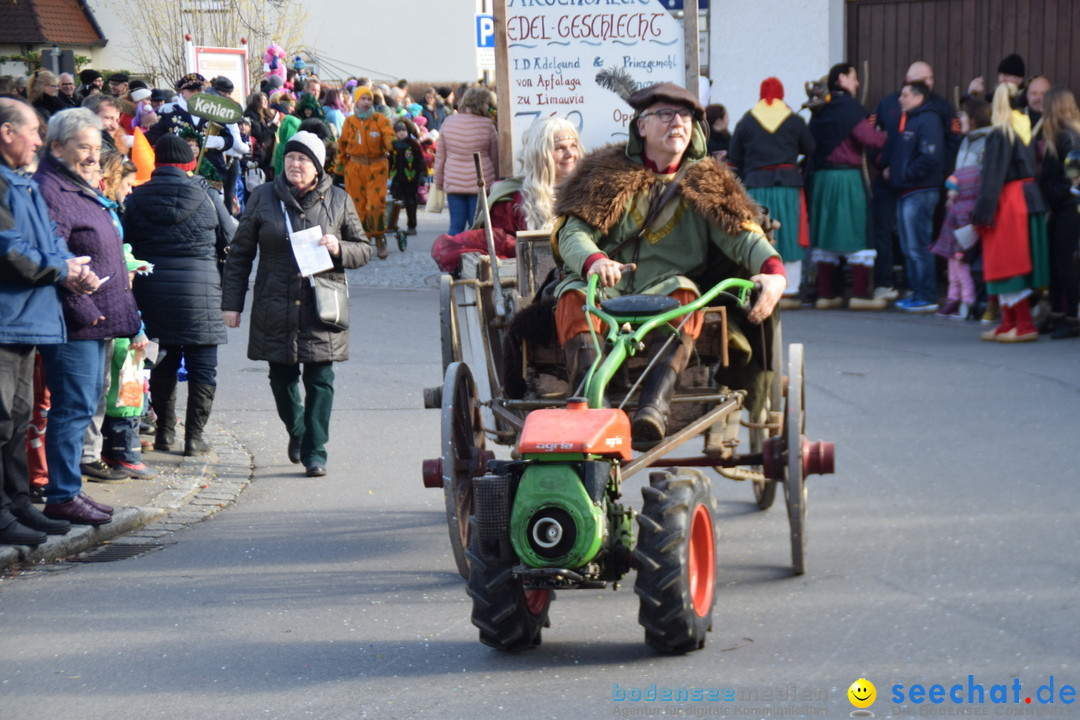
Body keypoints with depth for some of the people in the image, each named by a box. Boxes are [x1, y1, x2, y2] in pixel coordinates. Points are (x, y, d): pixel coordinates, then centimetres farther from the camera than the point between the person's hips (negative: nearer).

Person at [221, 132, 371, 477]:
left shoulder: (338, 200, 5)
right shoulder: (263, 198, 4)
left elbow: (364, 249, 11)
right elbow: (240, 253, 8)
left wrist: (338, 248, -11)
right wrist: (232, 302, 4)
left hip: (322, 308, -1)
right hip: (276, 306, 1)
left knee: (320, 380, -5)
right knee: (282, 378, 8)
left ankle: (314, 451, 2)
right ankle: (297, 432, 34)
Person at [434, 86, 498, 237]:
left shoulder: (448, 123, 1)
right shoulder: (487, 126, -8)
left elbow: (440, 157, 7)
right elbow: (495, 159, 2)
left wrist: (438, 182, 17)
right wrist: (497, 180, 16)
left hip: (453, 183, 3)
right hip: (480, 183, -3)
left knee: (456, 226, 6)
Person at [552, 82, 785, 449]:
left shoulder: (705, 181, 16)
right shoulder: (608, 172, 14)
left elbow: (740, 232, 1)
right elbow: (573, 231, 1)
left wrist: (774, 271, -21)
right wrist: (594, 261, -24)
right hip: (607, 293, 0)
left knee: (682, 291, -33)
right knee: (573, 294, -31)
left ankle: (654, 404, -48)